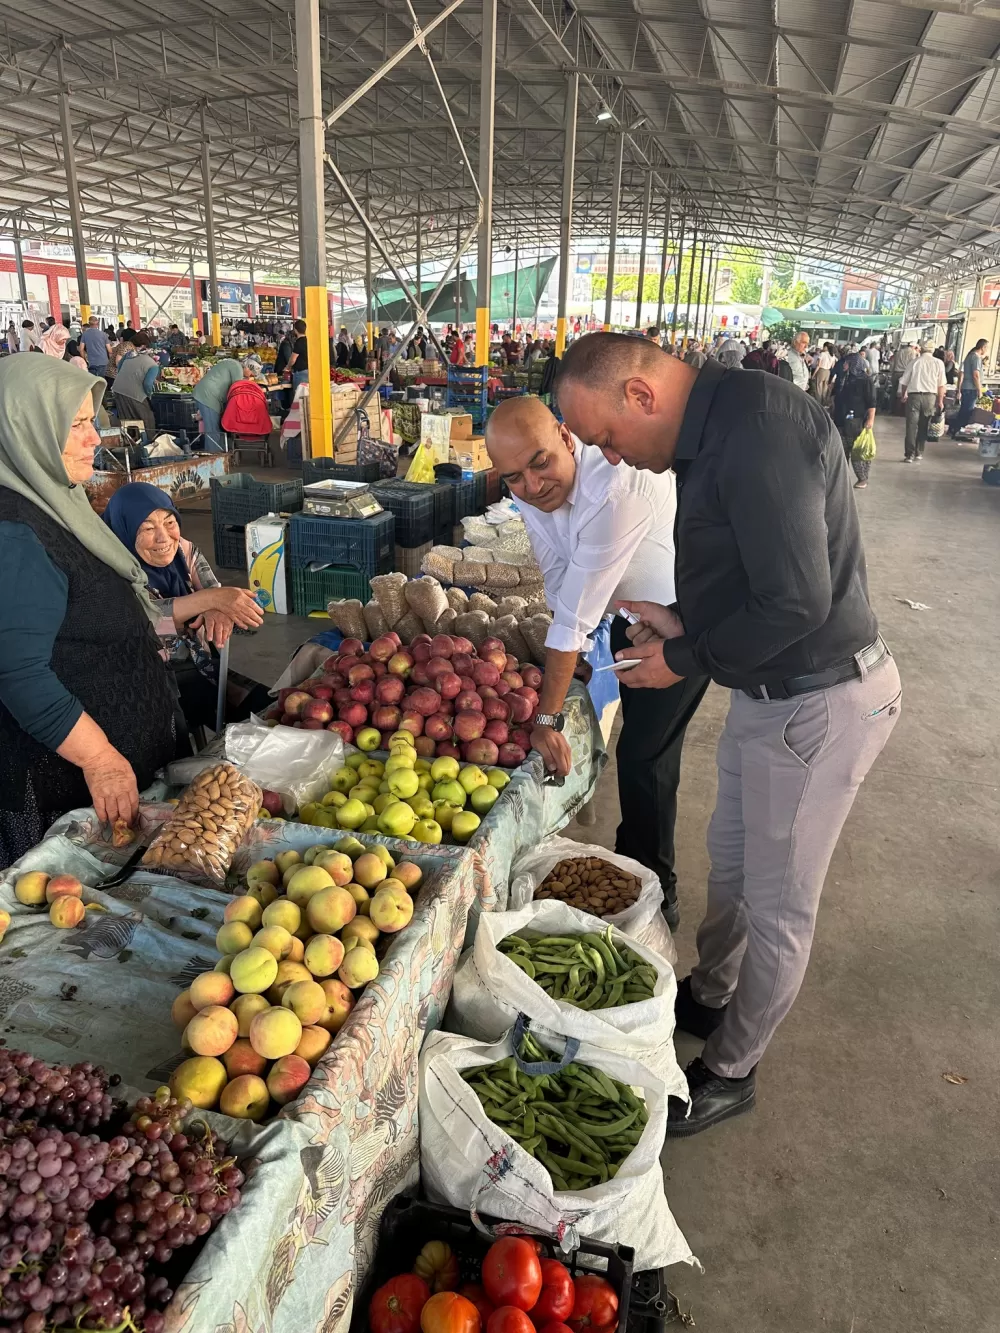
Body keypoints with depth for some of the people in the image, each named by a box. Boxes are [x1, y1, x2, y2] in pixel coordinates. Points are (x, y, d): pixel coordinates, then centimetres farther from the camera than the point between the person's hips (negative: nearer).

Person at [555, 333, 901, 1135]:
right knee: (731, 864, 25)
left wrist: (685, 661, -15)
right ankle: (708, 998, 48)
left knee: (777, 909, 9)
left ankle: (730, 1073, 30)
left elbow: (796, 602, -28)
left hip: (817, 702, -9)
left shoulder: (758, 433, -26)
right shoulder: (716, 428, 6)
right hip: (769, 691, 10)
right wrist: (685, 621, 1)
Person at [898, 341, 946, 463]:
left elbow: (904, 382, 6)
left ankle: (909, 454, -5)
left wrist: (903, 395, 22)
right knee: (923, 427, 12)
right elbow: (942, 384, -1)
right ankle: (918, 454, 15)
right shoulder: (938, 363, 3)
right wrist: (940, 401, 5)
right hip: (930, 397, 1)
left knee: (911, 426, 0)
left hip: (914, 396, -1)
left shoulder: (914, 362, 3)